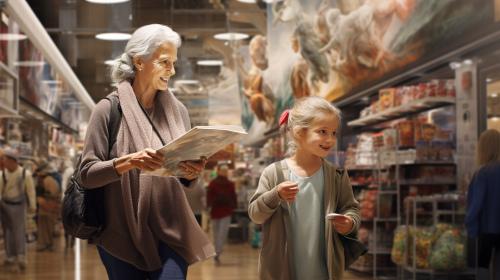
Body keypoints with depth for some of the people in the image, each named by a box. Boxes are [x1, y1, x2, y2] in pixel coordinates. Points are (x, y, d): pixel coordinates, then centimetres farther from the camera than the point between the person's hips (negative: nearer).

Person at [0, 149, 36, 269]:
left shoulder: (25, 174, -10)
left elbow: (30, 190, -3)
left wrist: (32, 206, 0)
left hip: (18, 206, -3)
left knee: (19, 230, -10)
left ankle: (21, 257, -15)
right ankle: (12, 256, 14)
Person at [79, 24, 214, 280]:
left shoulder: (177, 110, 8)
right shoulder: (109, 109, -3)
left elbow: (187, 184, 11)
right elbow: (87, 175, -9)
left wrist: (192, 174, -12)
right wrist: (129, 161, -24)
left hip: (170, 231, 3)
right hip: (122, 235, -3)